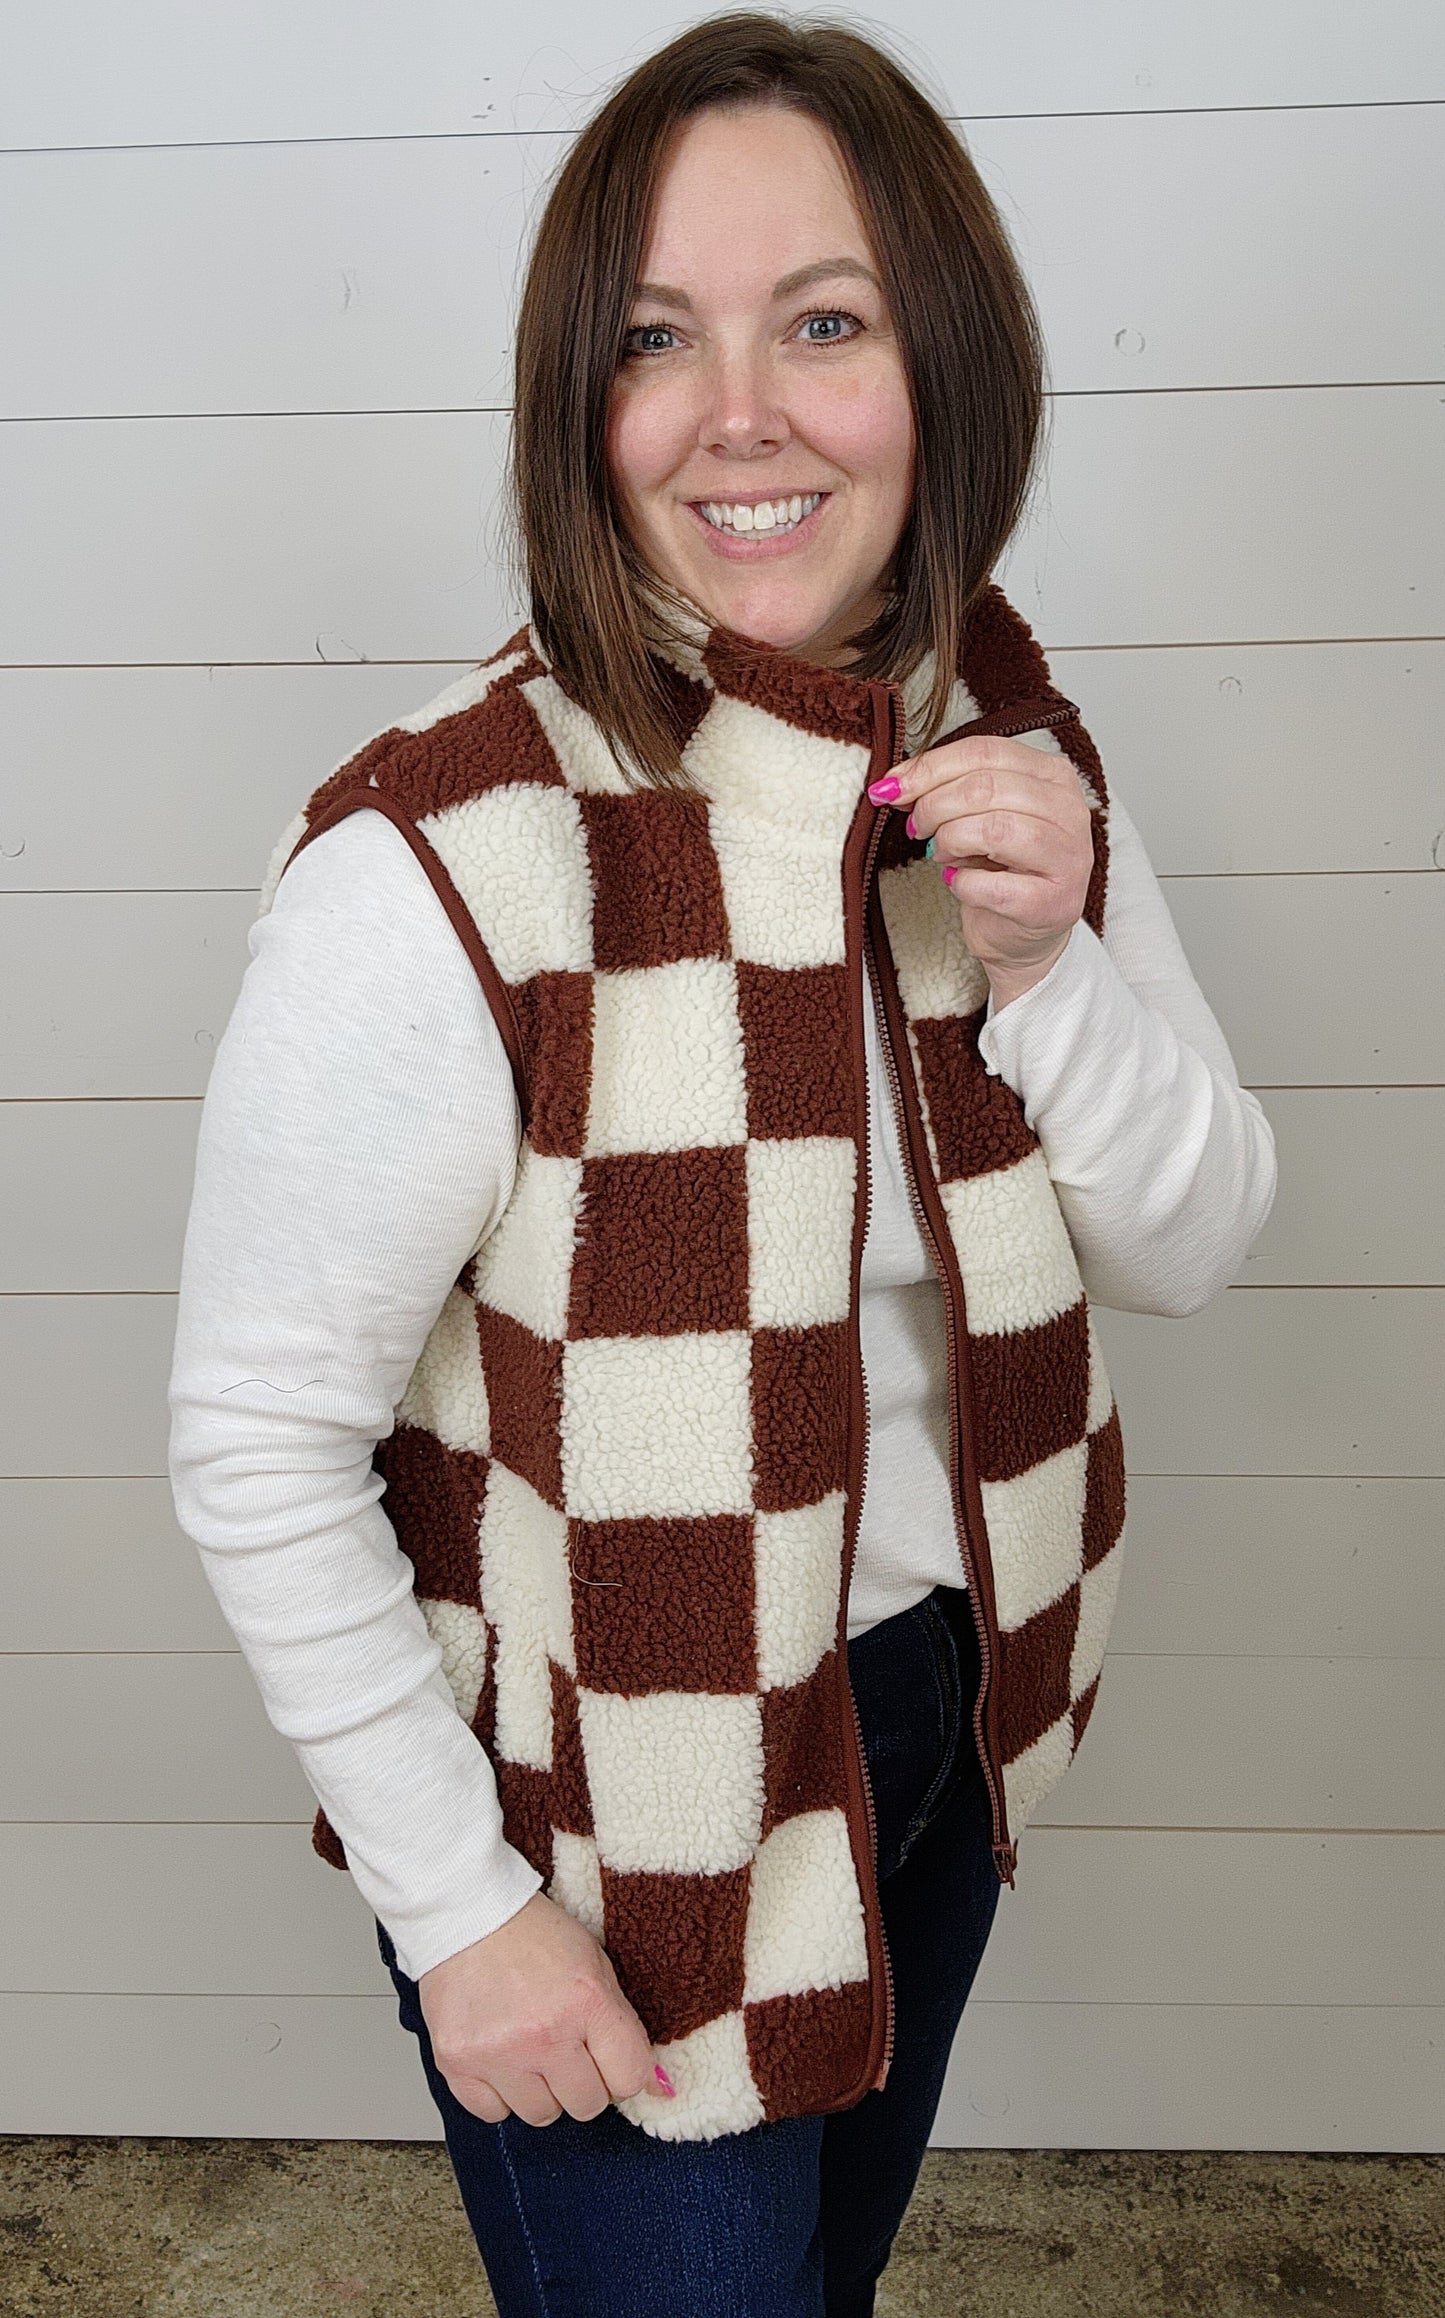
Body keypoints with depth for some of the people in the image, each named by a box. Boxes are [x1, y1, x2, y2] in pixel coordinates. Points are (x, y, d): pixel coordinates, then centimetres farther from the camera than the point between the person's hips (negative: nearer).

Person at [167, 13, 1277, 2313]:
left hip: (943, 1692, 6)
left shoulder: (1006, 745, -8)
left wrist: (1046, 964, -22)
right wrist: (464, 1913, -14)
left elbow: (1192, 1245, -3)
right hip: (609, 1809, -5)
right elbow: (258, 1445, -21)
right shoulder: (439, 870, -28)